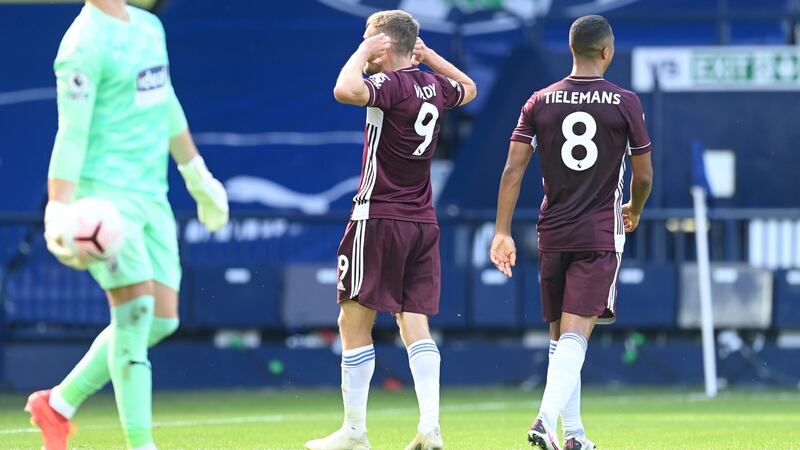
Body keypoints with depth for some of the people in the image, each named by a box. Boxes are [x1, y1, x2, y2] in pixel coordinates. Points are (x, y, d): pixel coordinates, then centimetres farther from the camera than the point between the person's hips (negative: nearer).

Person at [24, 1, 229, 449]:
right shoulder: (85, 43, -12)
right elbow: (72, 134, -17)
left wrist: (198, 176, 30)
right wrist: (58, 212, -24)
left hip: (152, 196, 9)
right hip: (104, 192, -9)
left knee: (162, 320, 4)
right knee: (136, 308, -14)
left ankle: (58, 404, 18)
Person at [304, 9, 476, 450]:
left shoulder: (392, 84, -14)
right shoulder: (433, 86, 9)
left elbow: (345, 90, -34)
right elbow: (468, 88, 33)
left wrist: (362, 54, -17)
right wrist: (427, 53, 27)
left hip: (380, 216, -7)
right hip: (423, 220, 7)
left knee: (354, 322, 1)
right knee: (415, 323, 4)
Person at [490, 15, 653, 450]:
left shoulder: (539, 102, 3)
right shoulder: (625, 103, -4)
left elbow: (513, 170, -2)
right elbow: (643, 176, 2)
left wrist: (502, 231, 1)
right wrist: (634, 211, 23)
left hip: (553, 234, 3)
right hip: (600, 235, -3)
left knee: (560, 337, 14)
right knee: (574, 336, -10)